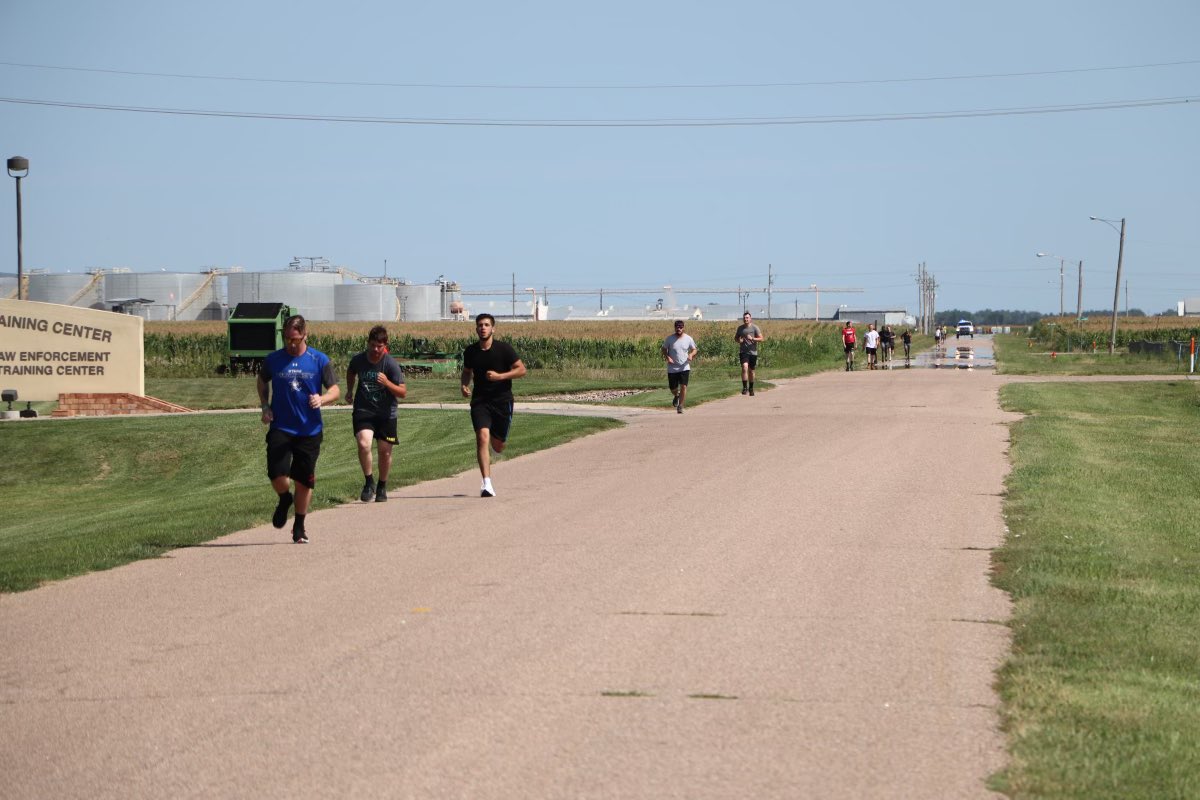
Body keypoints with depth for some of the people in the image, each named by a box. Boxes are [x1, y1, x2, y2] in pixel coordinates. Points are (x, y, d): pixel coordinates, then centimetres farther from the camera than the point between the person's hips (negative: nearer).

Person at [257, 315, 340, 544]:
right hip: (280, 428, 0)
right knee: (277, 475, -16)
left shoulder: (320, 360, -2)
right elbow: (262, 381, 20)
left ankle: (299, 528, 24)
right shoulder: (273, 360, 1)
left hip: (309, 430, 0)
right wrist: (265, 406, 6)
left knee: (304, 481, 5)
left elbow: (335, 390, 1)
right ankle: (285, 500, 20)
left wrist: (321, 399, -20)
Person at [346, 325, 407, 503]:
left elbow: (403, 393, -15)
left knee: (385, 450, 4)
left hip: (386, 413, -1)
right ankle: (369, 482, -3)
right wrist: (349, 390, 15)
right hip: (363, 410, 1)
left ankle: (382, 487, 27)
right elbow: (351, 372, 22)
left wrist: (387, 383, -29)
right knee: (363, 444, -22)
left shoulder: (391, 365, -14)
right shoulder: (358, 360, -5)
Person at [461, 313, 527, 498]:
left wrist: (500, 376, -17)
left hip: (502, 400, -1)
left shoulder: (504, 349, -6)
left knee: (498, 446, 7)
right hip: (480, 400, 1)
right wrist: (465, 385, 0)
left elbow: (521, 370, -4)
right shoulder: (470, 351, 3)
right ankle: (487, 483, -23)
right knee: (482, 437, -20)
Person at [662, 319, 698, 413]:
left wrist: (691, 355, -14)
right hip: (672, 368, 0)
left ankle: (680, 406, -2)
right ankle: (676, 396, 44)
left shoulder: (688, 339, -1)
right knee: (673, 389, 7)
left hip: (684, 367, 0)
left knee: (683, 386, -13)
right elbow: (664, 350, 6)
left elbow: (694, 350, 9)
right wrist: (667, 357, -14)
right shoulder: (669, 339, -4)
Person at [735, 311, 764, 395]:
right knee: (745, 367, -21)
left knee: (751, 371, 10)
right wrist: (738, 340, -3)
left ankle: (751, 388, 26)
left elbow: (761, 338, -5)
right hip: (743, 352, 0)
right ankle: (745, 387, -18)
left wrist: (752, 339, -21)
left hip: (753, 352, 0)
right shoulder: (740, 328, 7)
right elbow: (735, 338, 21)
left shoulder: (755, 328, -2)